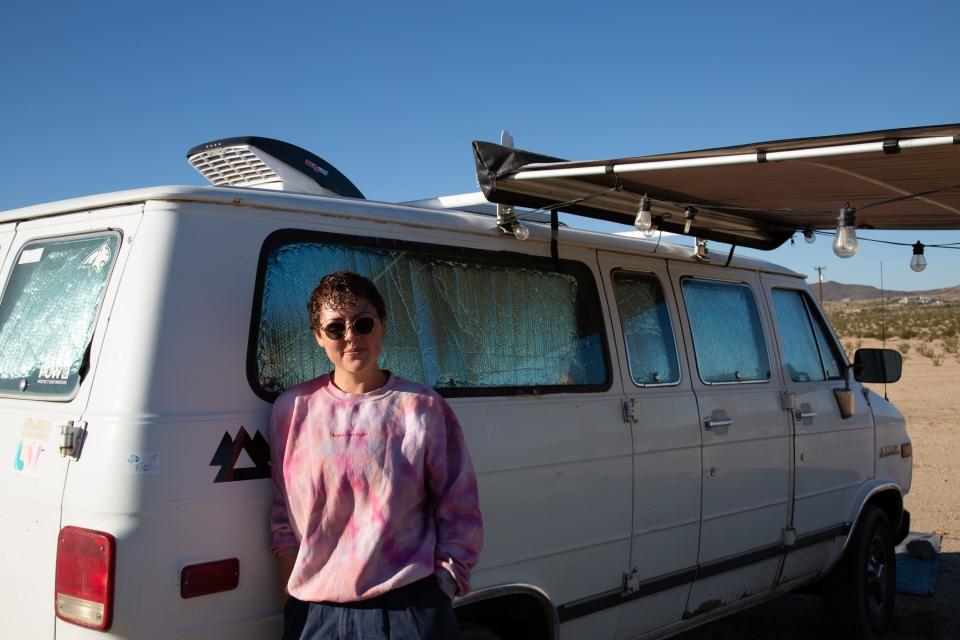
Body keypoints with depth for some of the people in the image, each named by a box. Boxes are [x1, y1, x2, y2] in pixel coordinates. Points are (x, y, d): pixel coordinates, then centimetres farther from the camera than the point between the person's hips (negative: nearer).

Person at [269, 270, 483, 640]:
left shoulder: (423, 409, -1)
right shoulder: (292, 409, 5)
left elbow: (460, 515, 2)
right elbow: (283, 517, 10)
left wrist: (441, 589, -4)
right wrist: (289, 597, 7)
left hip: (408, 609, -2)